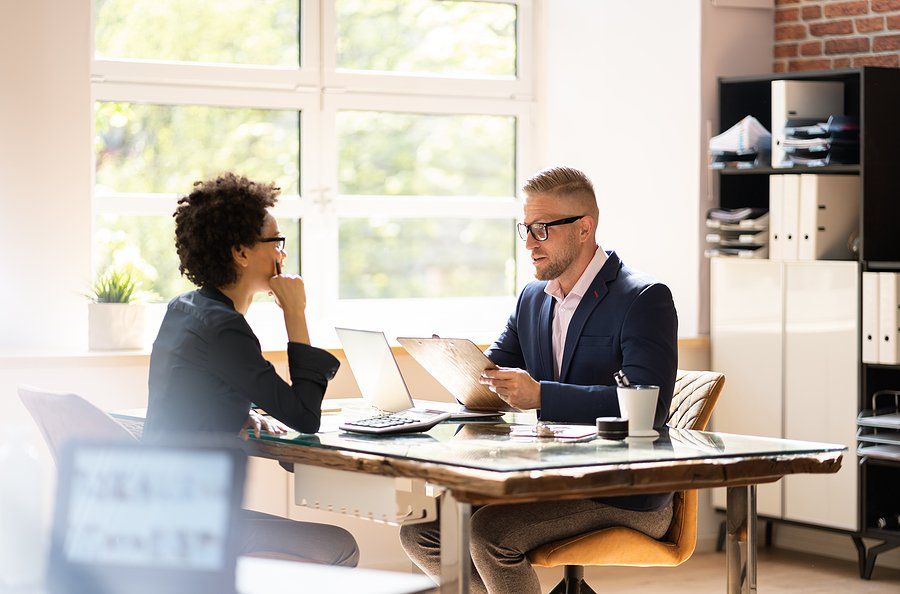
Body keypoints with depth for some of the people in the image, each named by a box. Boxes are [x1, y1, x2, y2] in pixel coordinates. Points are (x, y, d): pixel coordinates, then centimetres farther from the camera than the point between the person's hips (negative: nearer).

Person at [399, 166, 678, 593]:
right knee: (421, 533, -5)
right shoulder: (533, 299, 15)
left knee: (488, 531, -28)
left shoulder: (644, 298, -11)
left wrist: (540, 395, -31)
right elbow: (492, 376, 12)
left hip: (625, 495, -8)